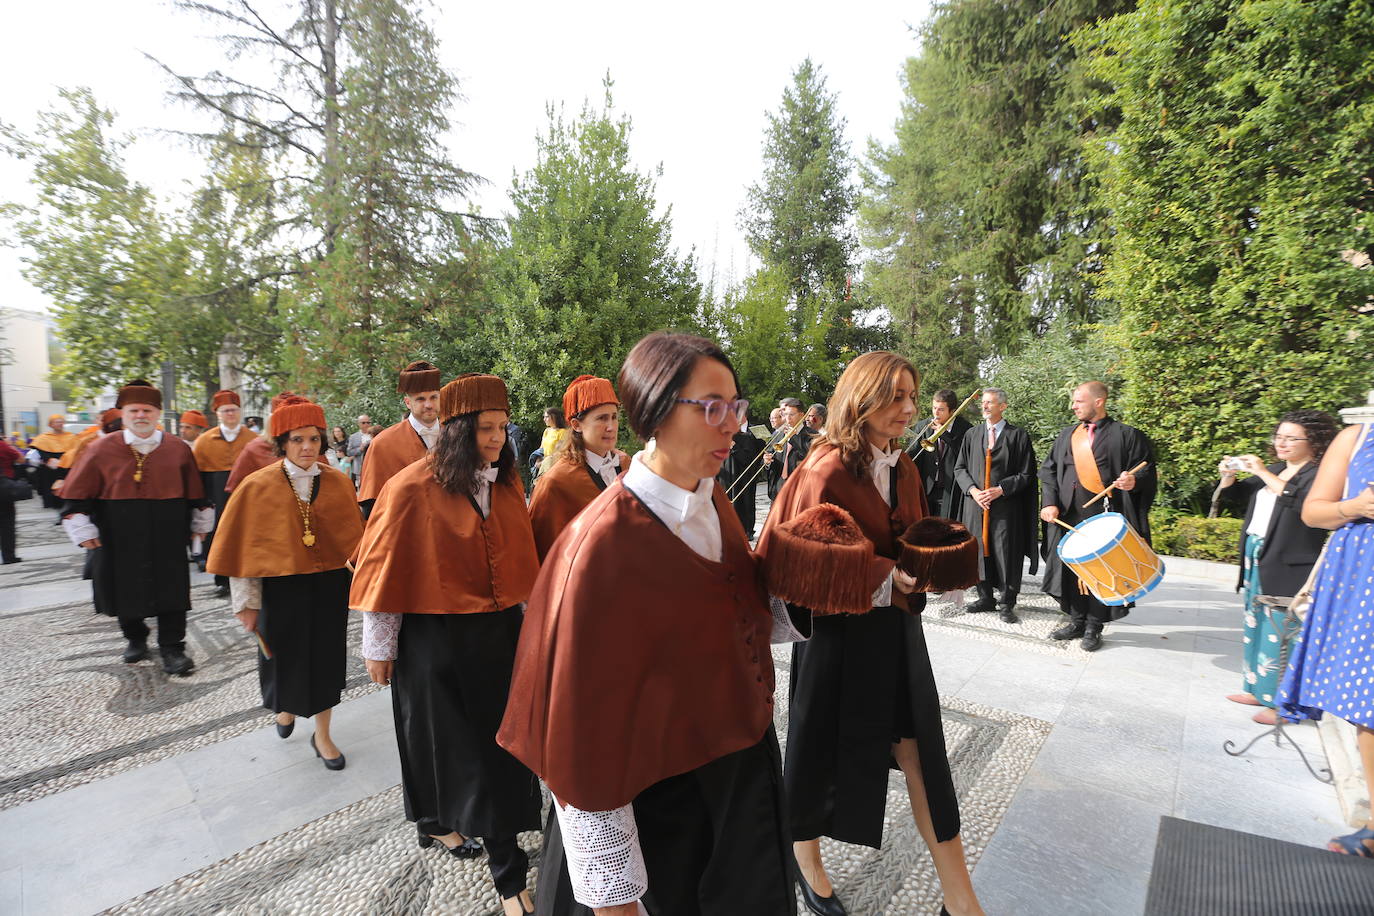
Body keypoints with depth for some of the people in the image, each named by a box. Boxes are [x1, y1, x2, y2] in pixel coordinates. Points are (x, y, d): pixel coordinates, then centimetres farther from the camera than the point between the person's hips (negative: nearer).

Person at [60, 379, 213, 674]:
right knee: (125, 591, 13)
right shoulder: (102, 449, -2)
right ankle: (135, 638, 35)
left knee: (171, 592, 1)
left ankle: (172, 647, 11)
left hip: (167, 541, 0)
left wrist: (201, 524, 11)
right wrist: (82, 531, -3)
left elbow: (196, 492, 9)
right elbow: (77, 495, 2)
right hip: (119, 541, 1)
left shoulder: (178, 449, 1)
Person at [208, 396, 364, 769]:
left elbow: (353, 537, 2)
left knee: (326, 657, 10)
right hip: (281, 585, -1)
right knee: (285, 654, 15)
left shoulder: (338, 483, -4)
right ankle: (288, 705, 49)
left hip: (329, 585, 1)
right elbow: (245, 547, -5)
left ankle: (322, 735, 28)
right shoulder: (258, 486, -8)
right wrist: (246, 602, -4)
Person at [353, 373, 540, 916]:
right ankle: (431, 818, 38)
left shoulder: (508, 485, 1)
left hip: (500, 634, 5)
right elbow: (385, 569, -8)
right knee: (439, 735, 13)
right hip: (435, 640, -5)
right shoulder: (413, 488, -14)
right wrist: (379, 647, -3)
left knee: (499, 742, 13)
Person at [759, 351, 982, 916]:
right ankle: (806, 858, 41)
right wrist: (886, 574, -22)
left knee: (920, 752, 9)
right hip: (838, 631, -6)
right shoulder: (826, 470, -18)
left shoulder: (904, 468, 5)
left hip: (896, 628, 6)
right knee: (825, 750, 13)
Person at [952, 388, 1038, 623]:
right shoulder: (971, 434, 10)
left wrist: (1000, 490, -13)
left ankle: (1006, 603, 12)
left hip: (1005, 506, -3)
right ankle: (985, 597, 22)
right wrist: (972, 489, -7)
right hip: (975, 504, 4)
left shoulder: (1018, 436, -1)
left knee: (1006, 554, 0)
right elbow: (959, 467, 9)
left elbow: (1026, 474, -2)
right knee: (979, 550, 8)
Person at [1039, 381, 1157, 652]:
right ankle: (1077, 621, 22)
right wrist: (1049, 503, -2)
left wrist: (1134, 480, -21)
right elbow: (1049, 470, 11)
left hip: (1105, 513, -4)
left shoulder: (1125, 435, 1)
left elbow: (1145, 467, 2)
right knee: (1071, 566, 8)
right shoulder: (1067, 434, 13)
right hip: (1069, 513, 4)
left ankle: (1094, 627, 15)